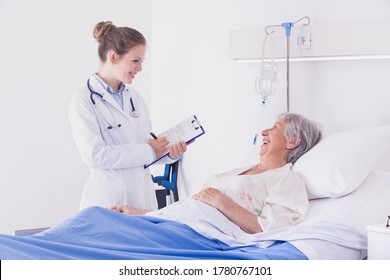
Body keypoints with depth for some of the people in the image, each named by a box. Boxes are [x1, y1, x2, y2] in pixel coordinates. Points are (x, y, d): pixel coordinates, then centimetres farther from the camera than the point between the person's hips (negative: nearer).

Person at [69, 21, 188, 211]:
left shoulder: (135, 98, 10)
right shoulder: (83, 101, -9)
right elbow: (94, 154, -19)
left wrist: (170, 152, -5)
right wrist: (148, 151, -15)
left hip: (143, 195, 6)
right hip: (108, 200, -6)